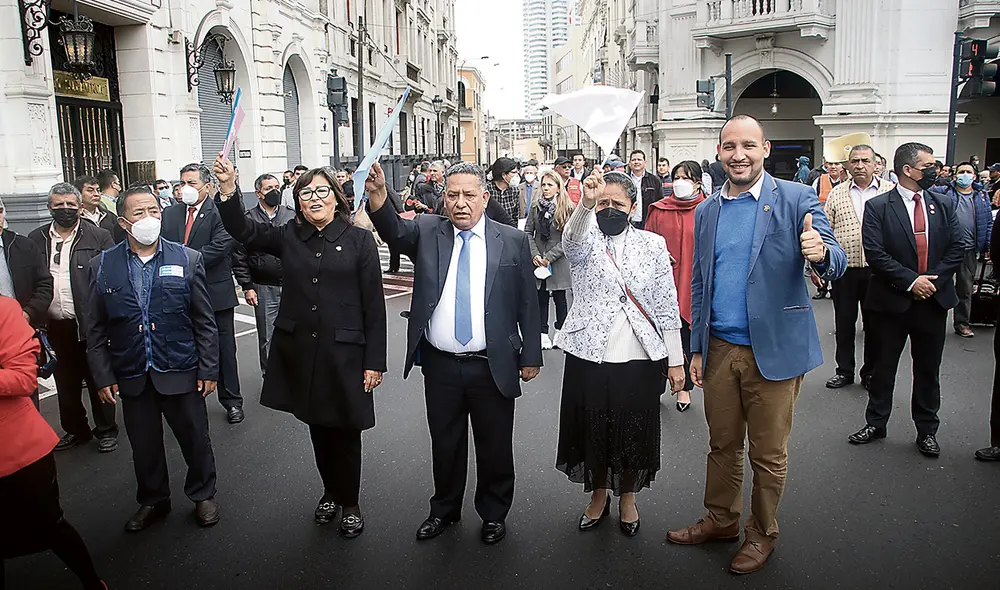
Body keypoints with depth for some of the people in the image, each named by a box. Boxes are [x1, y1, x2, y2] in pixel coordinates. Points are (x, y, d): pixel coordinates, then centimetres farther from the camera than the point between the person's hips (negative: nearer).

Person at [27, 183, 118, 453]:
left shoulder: (98, 237, -3)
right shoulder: (36, 239, 7)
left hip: (90, 324, -4)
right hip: (54, 326, 4)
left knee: (97, 379, 8)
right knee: (65, 383, 16)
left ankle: (106, 430, 23)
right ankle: (76, 430, 32)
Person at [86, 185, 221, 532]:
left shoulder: (188, 260, -4)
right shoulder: (102, 266, 0)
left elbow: (204, 321, -3)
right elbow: (95, 331, 3)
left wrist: (208, 369, -6)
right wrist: (103, 376, -1)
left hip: (181, 373, -1)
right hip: (132, 377, 2)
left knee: (195, 439, 11)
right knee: (144, 447, 16)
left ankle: (202, 495, 34)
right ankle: (152, 501, 38)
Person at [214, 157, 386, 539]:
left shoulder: (359, 240, -4)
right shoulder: (288, 238, 7)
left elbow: (374, 303, -6)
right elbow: (243, 230, -5)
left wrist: (374, 361, -9)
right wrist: (228, 188, -23)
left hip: (344, 353, -3)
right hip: (300, 351, 4)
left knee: (345, 430, 8)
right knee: (317, 427, 17)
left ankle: (349, 503, 28)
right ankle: (330, 493, 38)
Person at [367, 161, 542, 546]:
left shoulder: (512, 241, -2)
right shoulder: (426, 232, 2)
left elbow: (528, 304, 0)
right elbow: (393, 229, -18)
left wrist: (531, 356, -1)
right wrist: (377, 195, -38)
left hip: (493, 366, -1)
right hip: (440, 365, 2)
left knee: (495, 446, 12)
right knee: (445, 444, 17)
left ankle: (494, 513, 35)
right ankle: (444, 509, 39)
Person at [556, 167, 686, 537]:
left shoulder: (653, 245, 3)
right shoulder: (584, 243, -1)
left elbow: (667, 305, 3)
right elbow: (572, 239, -28)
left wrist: (676, 361, 1)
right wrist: (586, 203, -48)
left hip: (640, 359, 1)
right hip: (590, 357, 0)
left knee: (634, 433, 12)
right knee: (593, 430, 12)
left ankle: (627, 496, 37)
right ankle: (599, 495, 37)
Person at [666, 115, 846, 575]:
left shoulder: (797, 199, -5)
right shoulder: (706, 211, 8)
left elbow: (836, 263, -13)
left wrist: (822, 254, -37)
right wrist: (696, 348, 11)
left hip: (773, 351, -4)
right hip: (719, 349, 4)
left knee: (768, 453, 10)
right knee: (722, 445, 17)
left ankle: (762, 533, 30)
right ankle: (720, 520, 36)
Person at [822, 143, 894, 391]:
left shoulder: (891, 191, 2)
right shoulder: (837, 194, 6)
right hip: (844, 269, 1)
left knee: (874, 324, 9)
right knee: (844, 322, 10)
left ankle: (871, 373, 24)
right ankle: (844, 371, 24)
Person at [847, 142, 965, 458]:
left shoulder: (943, 205, 7)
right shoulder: (878, 207, -6)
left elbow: (958, 246, 3)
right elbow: (874, 253, -14)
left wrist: (934, 279, -10)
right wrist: (911, 281, -18)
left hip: (934, 298, 3)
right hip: (893, 301, -3)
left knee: (928, 369, 12)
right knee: (884, 365, 9)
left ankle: (927, 430, 26)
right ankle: (875, 423, 24)